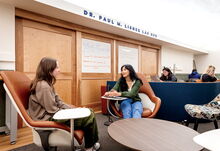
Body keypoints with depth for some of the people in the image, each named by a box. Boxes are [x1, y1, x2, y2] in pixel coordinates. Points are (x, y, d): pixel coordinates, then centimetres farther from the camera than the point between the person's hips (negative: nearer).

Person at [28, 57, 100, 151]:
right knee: (89, 117, -12)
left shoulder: (47, 84, 9)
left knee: (89, 112, 3)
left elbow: (58, 102, 10)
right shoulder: (43, 86, -22)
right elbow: (53, 110, -22)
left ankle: (92, 143, 16)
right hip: (49, 119, -10)